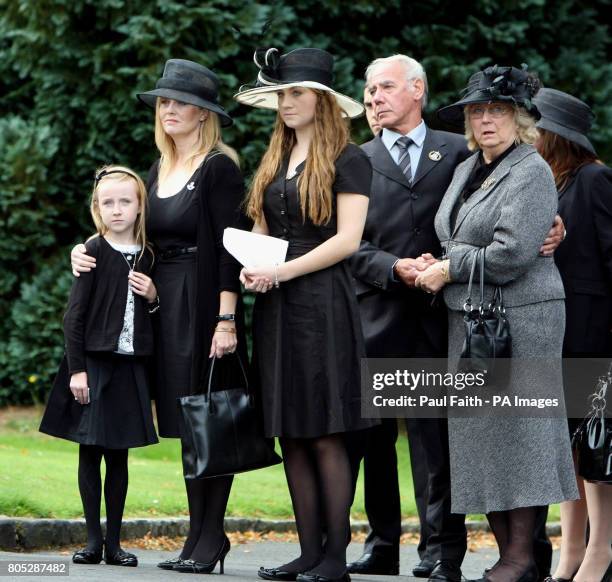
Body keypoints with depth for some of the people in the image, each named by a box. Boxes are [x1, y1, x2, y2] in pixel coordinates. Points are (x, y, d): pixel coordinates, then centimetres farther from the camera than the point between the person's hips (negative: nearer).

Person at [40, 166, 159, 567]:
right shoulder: (94, 252, -5)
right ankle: (93, 541, 7)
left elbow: (155, 317, 18)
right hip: (93, 364, -4)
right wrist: (76, 369, -12)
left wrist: (154, 297, -4)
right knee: (90, 452, 1)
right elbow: (75, 315, -7)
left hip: (130, 366, 4)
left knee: (119, 455, 7)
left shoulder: (147, 258, 8)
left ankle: (114, 542, 12)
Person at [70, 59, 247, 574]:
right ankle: (199, 537, 12)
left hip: (204, 303, -8)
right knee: (186, 424, 8)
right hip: (166, 304, 8)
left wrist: (226, 319, -19)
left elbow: (229, 248, -13)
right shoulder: (158, 173, 16)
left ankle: (211, 537, -1)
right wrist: (93, 256, 4)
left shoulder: (218, 168, -7)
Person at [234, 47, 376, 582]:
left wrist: (280, 271, -15)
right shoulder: (274, 161, 18)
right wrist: (250, 268, -2)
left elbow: (347, 240, -11)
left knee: (324, 435, -7)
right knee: (291, 436, 6)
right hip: (277, 307, 7)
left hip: (322, 302, -7)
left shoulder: (347, 160, -3)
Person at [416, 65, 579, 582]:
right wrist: (435, 270, 7)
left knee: (516, 434, -6)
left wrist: (449, 270, -8)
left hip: (519, 320, -9)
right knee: (480, 438, 7)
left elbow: (510, 256, -19)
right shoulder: (467, 169, 16)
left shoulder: (531, 174, -11)